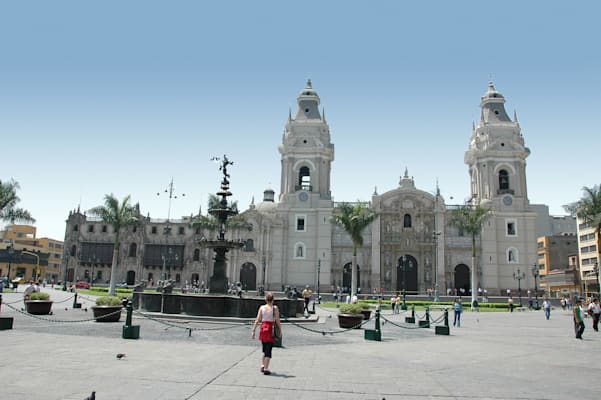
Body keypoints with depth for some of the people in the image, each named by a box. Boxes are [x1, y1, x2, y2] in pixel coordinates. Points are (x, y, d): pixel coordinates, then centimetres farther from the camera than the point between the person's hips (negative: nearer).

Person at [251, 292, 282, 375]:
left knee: (264, 349, 21)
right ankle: (266, 369, 0)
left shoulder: (262, 307, 1)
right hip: (271, 329, -3)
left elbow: (257, 320, -2)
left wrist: (254, 330, 1)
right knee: (268, 350, 2)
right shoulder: (275, 308, -5)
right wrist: (280, 331, 0)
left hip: (263, 328, 3)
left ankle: (262, 365, 17)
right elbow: (277, 320, -8)